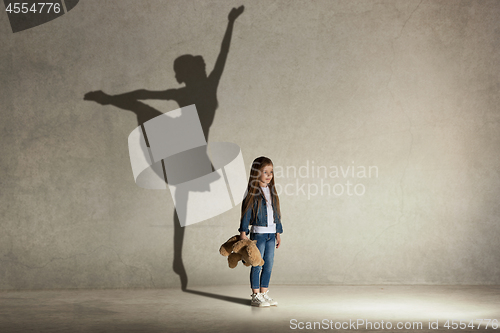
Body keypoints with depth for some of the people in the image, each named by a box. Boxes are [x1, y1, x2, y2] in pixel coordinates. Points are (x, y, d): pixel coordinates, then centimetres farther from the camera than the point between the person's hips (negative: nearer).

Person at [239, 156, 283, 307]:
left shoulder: (272, 192, 10)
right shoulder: (253, 192, -9)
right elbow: (246, 213, -10)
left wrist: (278, 232, 16)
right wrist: (243, 233, -14)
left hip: (271, 233, 6)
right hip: (258, 232, -6)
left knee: (268, 265, 8)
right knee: (257, 264, -1)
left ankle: (264, 293, 18)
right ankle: (256, 295, 7)